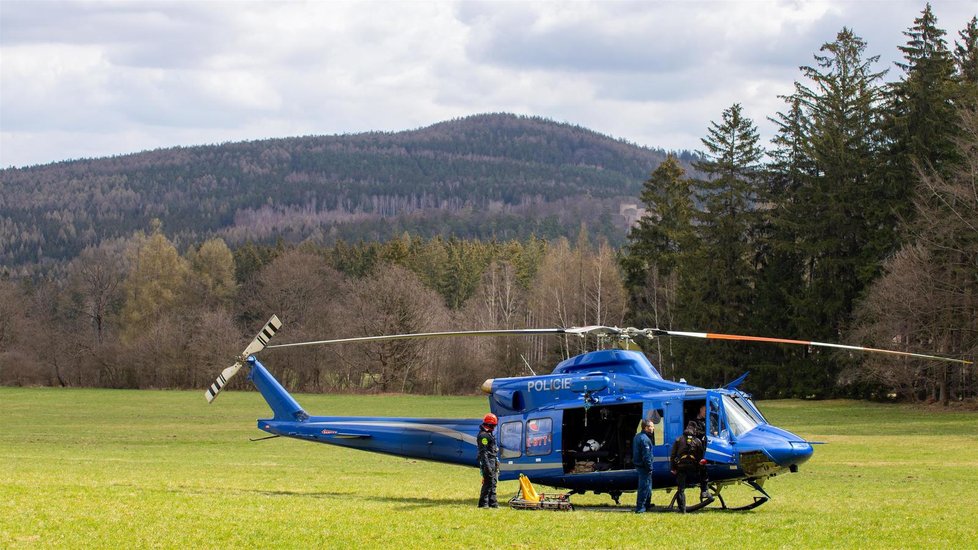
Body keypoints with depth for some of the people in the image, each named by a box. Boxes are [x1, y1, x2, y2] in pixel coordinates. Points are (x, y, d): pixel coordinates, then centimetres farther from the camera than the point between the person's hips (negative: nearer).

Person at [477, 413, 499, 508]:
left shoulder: (489, 434, 19)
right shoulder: (483, 435, -14)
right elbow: (483, 452, -20)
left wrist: (496, 464, 25)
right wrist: (487, 465, -24)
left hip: (492, 462, 10)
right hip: (488, 462, -10)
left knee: (493, 483, 11)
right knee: (488, 483, -11)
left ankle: (492, 502, 14)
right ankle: (483, 503, -9)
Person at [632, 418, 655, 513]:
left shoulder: (637, 436, 11)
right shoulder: (645, 439, -21)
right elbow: (646, 456, -22)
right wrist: (650, 468, -18)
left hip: (638, 465, 10)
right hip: (644, 466, -10)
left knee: (647, 486, 21)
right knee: (644, 487, -4)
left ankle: (647, 505, 32)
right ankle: (640, 507, -1)